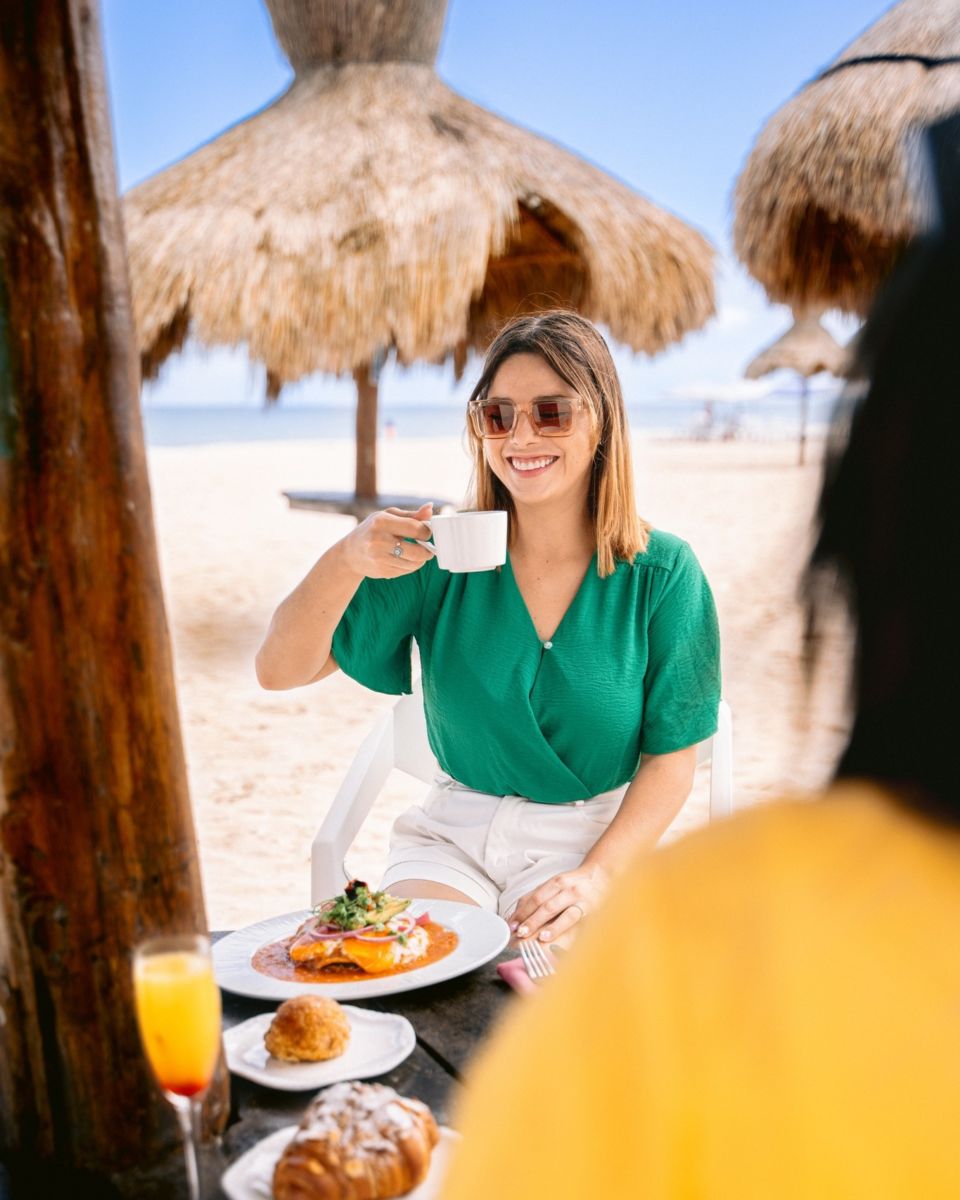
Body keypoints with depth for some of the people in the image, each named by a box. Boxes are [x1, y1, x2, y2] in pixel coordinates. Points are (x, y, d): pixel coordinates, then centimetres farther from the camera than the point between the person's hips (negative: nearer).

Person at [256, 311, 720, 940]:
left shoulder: (662, 572, -9)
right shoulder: (442, 555, -6)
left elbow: (672, 759, -4)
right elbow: (280, 670, -10)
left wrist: (595, 877, -19)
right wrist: (344, 562, -28)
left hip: (593, 836, -1)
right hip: (451, 832, 2)